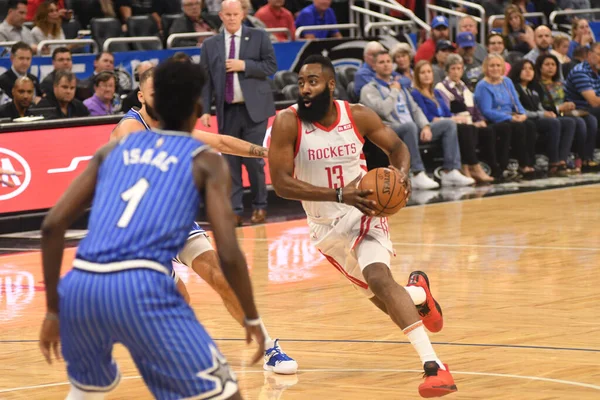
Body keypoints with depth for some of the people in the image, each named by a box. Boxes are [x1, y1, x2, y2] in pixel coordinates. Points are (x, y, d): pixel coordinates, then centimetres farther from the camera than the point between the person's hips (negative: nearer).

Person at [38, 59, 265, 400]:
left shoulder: (113, 150, 24)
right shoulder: (206, 161, 12)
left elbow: (52, 226, 16)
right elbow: (228, 254, 1)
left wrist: (54, 309, 22)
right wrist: (253, 319, 15)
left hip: (79, 287, 5)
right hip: (141, 288, -5)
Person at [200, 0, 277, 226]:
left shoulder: (258, 37, 5)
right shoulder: (210, 45, 8)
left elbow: (271, 66, -1)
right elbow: (205, 80, 5)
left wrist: (244, 66, -13)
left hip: (253, 108, -2)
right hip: (227, 111, 2)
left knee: (254, 159, -3)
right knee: (230, 162, 1)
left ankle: (259, 207, 12)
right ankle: (235, 211, 3)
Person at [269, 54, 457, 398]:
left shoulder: (358, 116, -9)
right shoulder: (288, 123, -16)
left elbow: (396, 145, 7)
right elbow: (281, 182, -22)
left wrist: (402, 172, -17)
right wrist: (339, 195, -32)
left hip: (364, 213, -2)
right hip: (326, 227, 2)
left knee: (379, 278, -28)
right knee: (386, 299, 9)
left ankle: (434, 366, -32)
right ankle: (418, 293, 48)